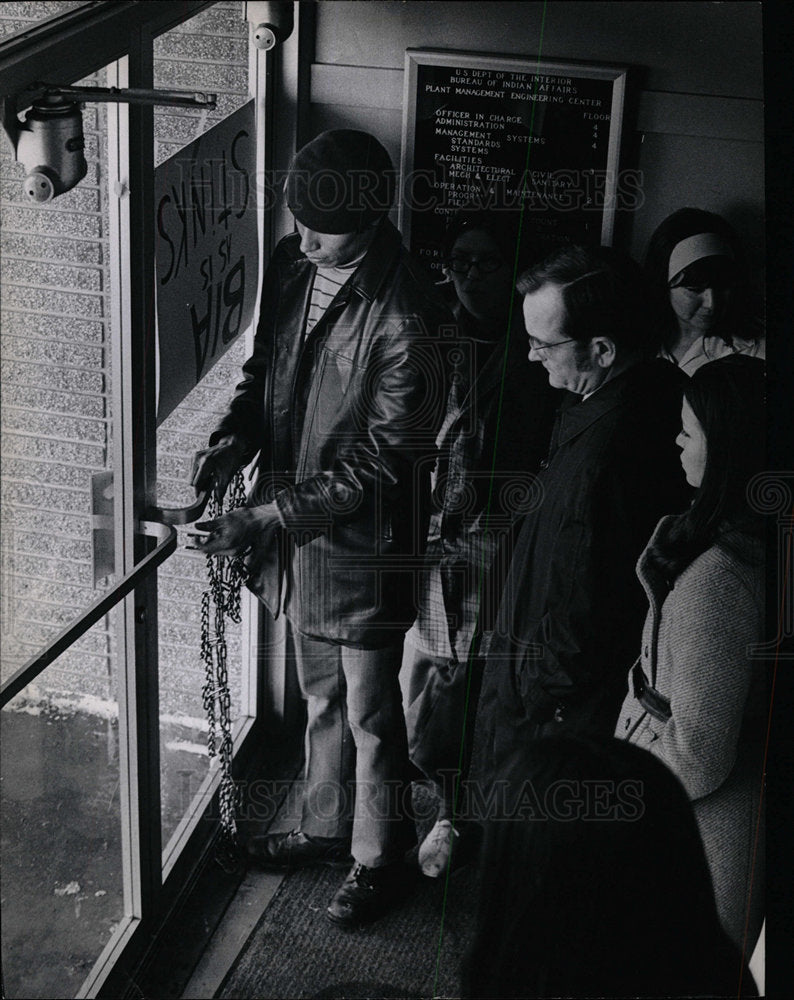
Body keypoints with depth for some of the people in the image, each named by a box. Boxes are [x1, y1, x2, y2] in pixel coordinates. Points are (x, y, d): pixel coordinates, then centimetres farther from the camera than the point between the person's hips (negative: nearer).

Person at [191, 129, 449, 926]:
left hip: (361, 543, -7)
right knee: (321, 696, 25)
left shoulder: (405, 322, -27)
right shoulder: (291, 266, -4)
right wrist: (235, 435, -8)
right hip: (294, 529, 7)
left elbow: (376, 467, -23)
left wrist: (263, 517, -24)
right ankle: (327, 825, 45)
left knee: (369, 711, 11)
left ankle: (376, 859, 32)